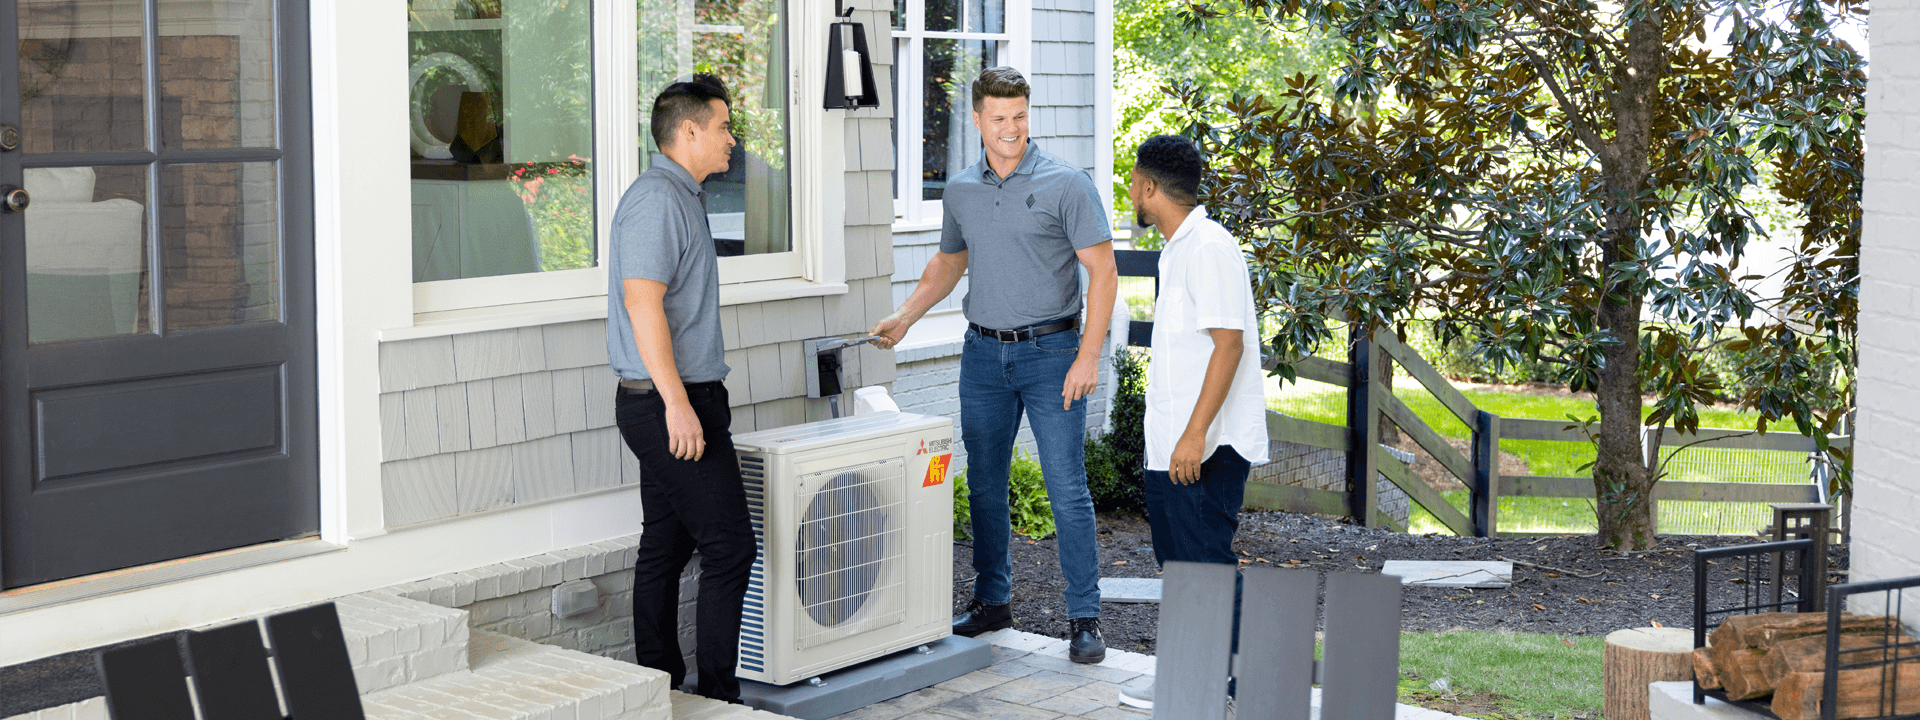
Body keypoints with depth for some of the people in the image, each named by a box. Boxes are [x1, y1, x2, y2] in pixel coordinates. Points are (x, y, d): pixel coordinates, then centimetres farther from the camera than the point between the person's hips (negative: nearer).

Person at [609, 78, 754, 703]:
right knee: (729, 545, -9)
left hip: (669, 403, 11)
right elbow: (643, 302, -23)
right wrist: (678, 402, -25)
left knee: (666, 546, 12)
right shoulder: (658, 200, -15)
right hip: (669, 401, -11)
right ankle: (717, 694, -5)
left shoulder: (680, 196, 19)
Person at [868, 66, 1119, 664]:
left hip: (1050, 350, -5)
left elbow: (1102, 271, -9)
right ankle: (992, 601, 23)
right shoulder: (961, 190, 9)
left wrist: (1088, 356, -16)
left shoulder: (1065, 183, -7)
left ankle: (1084, 618, 1)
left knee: (1067, 489, -5)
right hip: (983, 351, 5)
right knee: (984, 483, 10)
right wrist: (904, 317, 13)